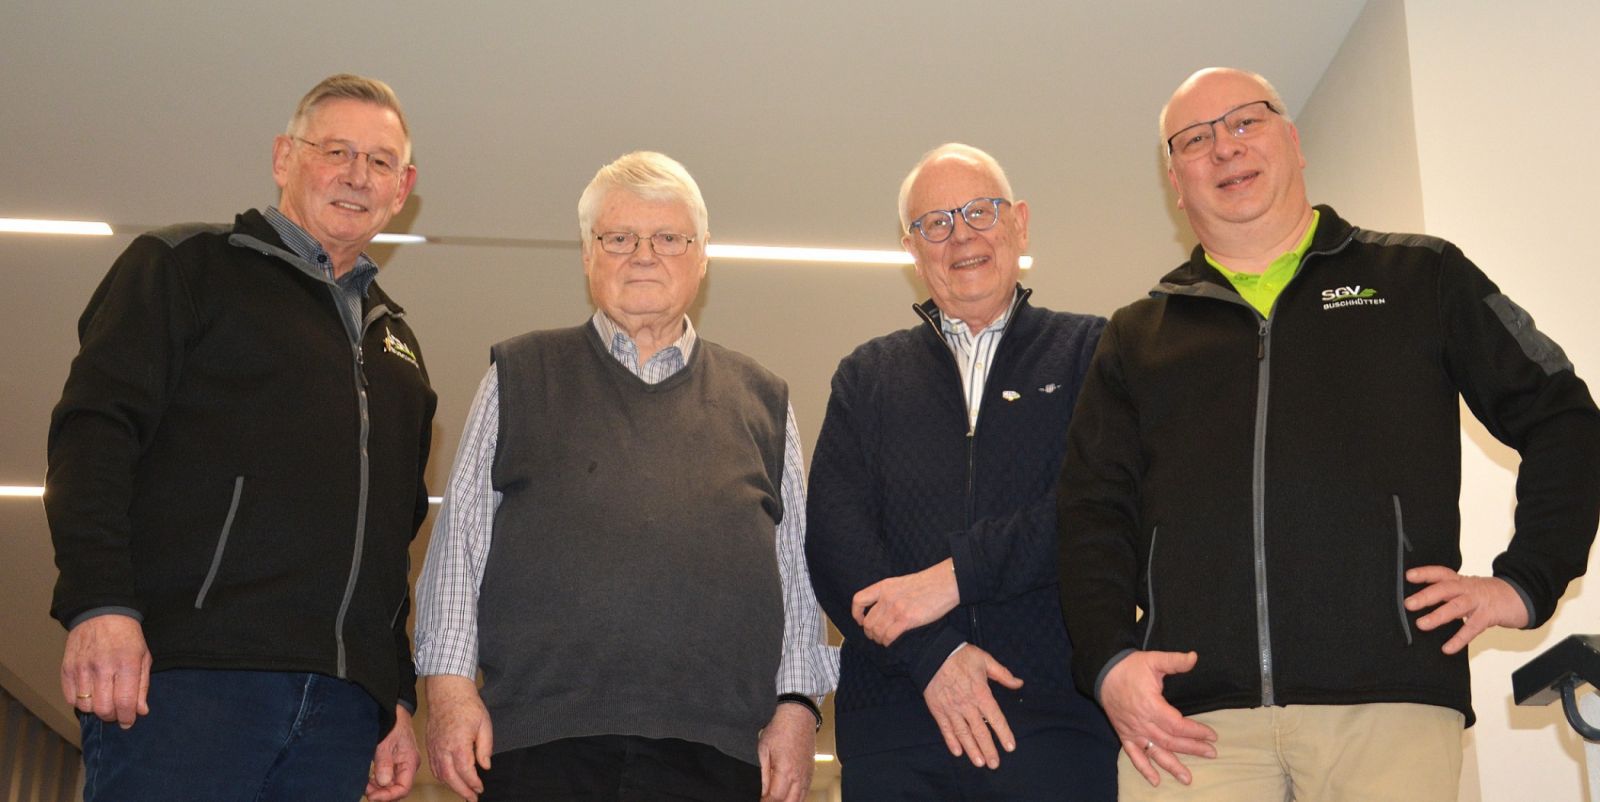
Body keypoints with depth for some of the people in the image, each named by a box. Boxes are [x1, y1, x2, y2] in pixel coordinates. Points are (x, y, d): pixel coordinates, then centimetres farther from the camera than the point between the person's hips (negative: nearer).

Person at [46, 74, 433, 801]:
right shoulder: (185, 264, 10)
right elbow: (94, 432, -3)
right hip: (183, 667, -5)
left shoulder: (395, 340, 26)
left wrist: (399, 695, 18)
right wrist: (100, 604, -17)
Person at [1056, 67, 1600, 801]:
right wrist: (1108, 659, -2)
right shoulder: (1138, 337, 19)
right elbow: (1092, 512, 13)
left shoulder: (1420, 278, 16)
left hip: (1387, 699, -1)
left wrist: (1526, 581, 4)